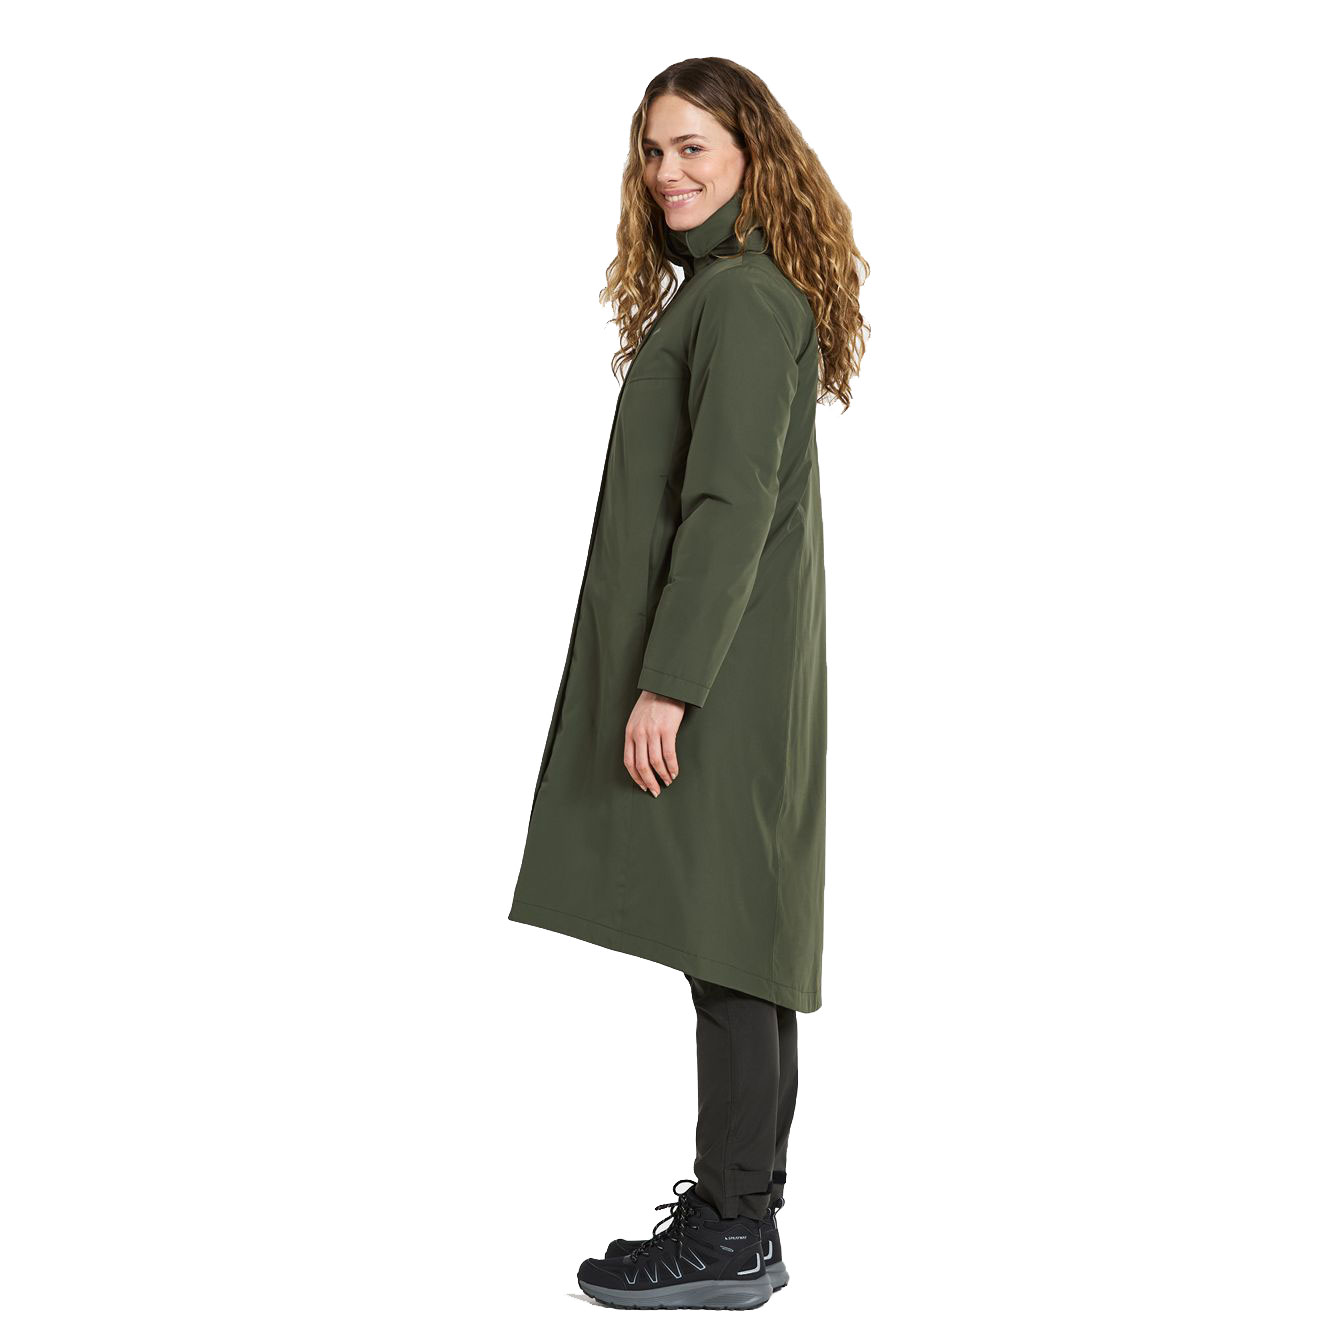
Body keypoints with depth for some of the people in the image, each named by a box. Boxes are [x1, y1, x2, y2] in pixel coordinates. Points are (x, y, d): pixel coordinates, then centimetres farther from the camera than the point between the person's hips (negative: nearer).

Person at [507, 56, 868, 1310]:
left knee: (721, 937, -6)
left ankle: (732, 1239, 2)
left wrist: (667, 683, -23)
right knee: (740, 935, 14)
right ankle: (744, 1198, 25)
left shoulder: (741, 300, -13)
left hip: (716, 677, -11)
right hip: (737, 672, 11)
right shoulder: (723, 291, 19)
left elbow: (731, 505, -21)